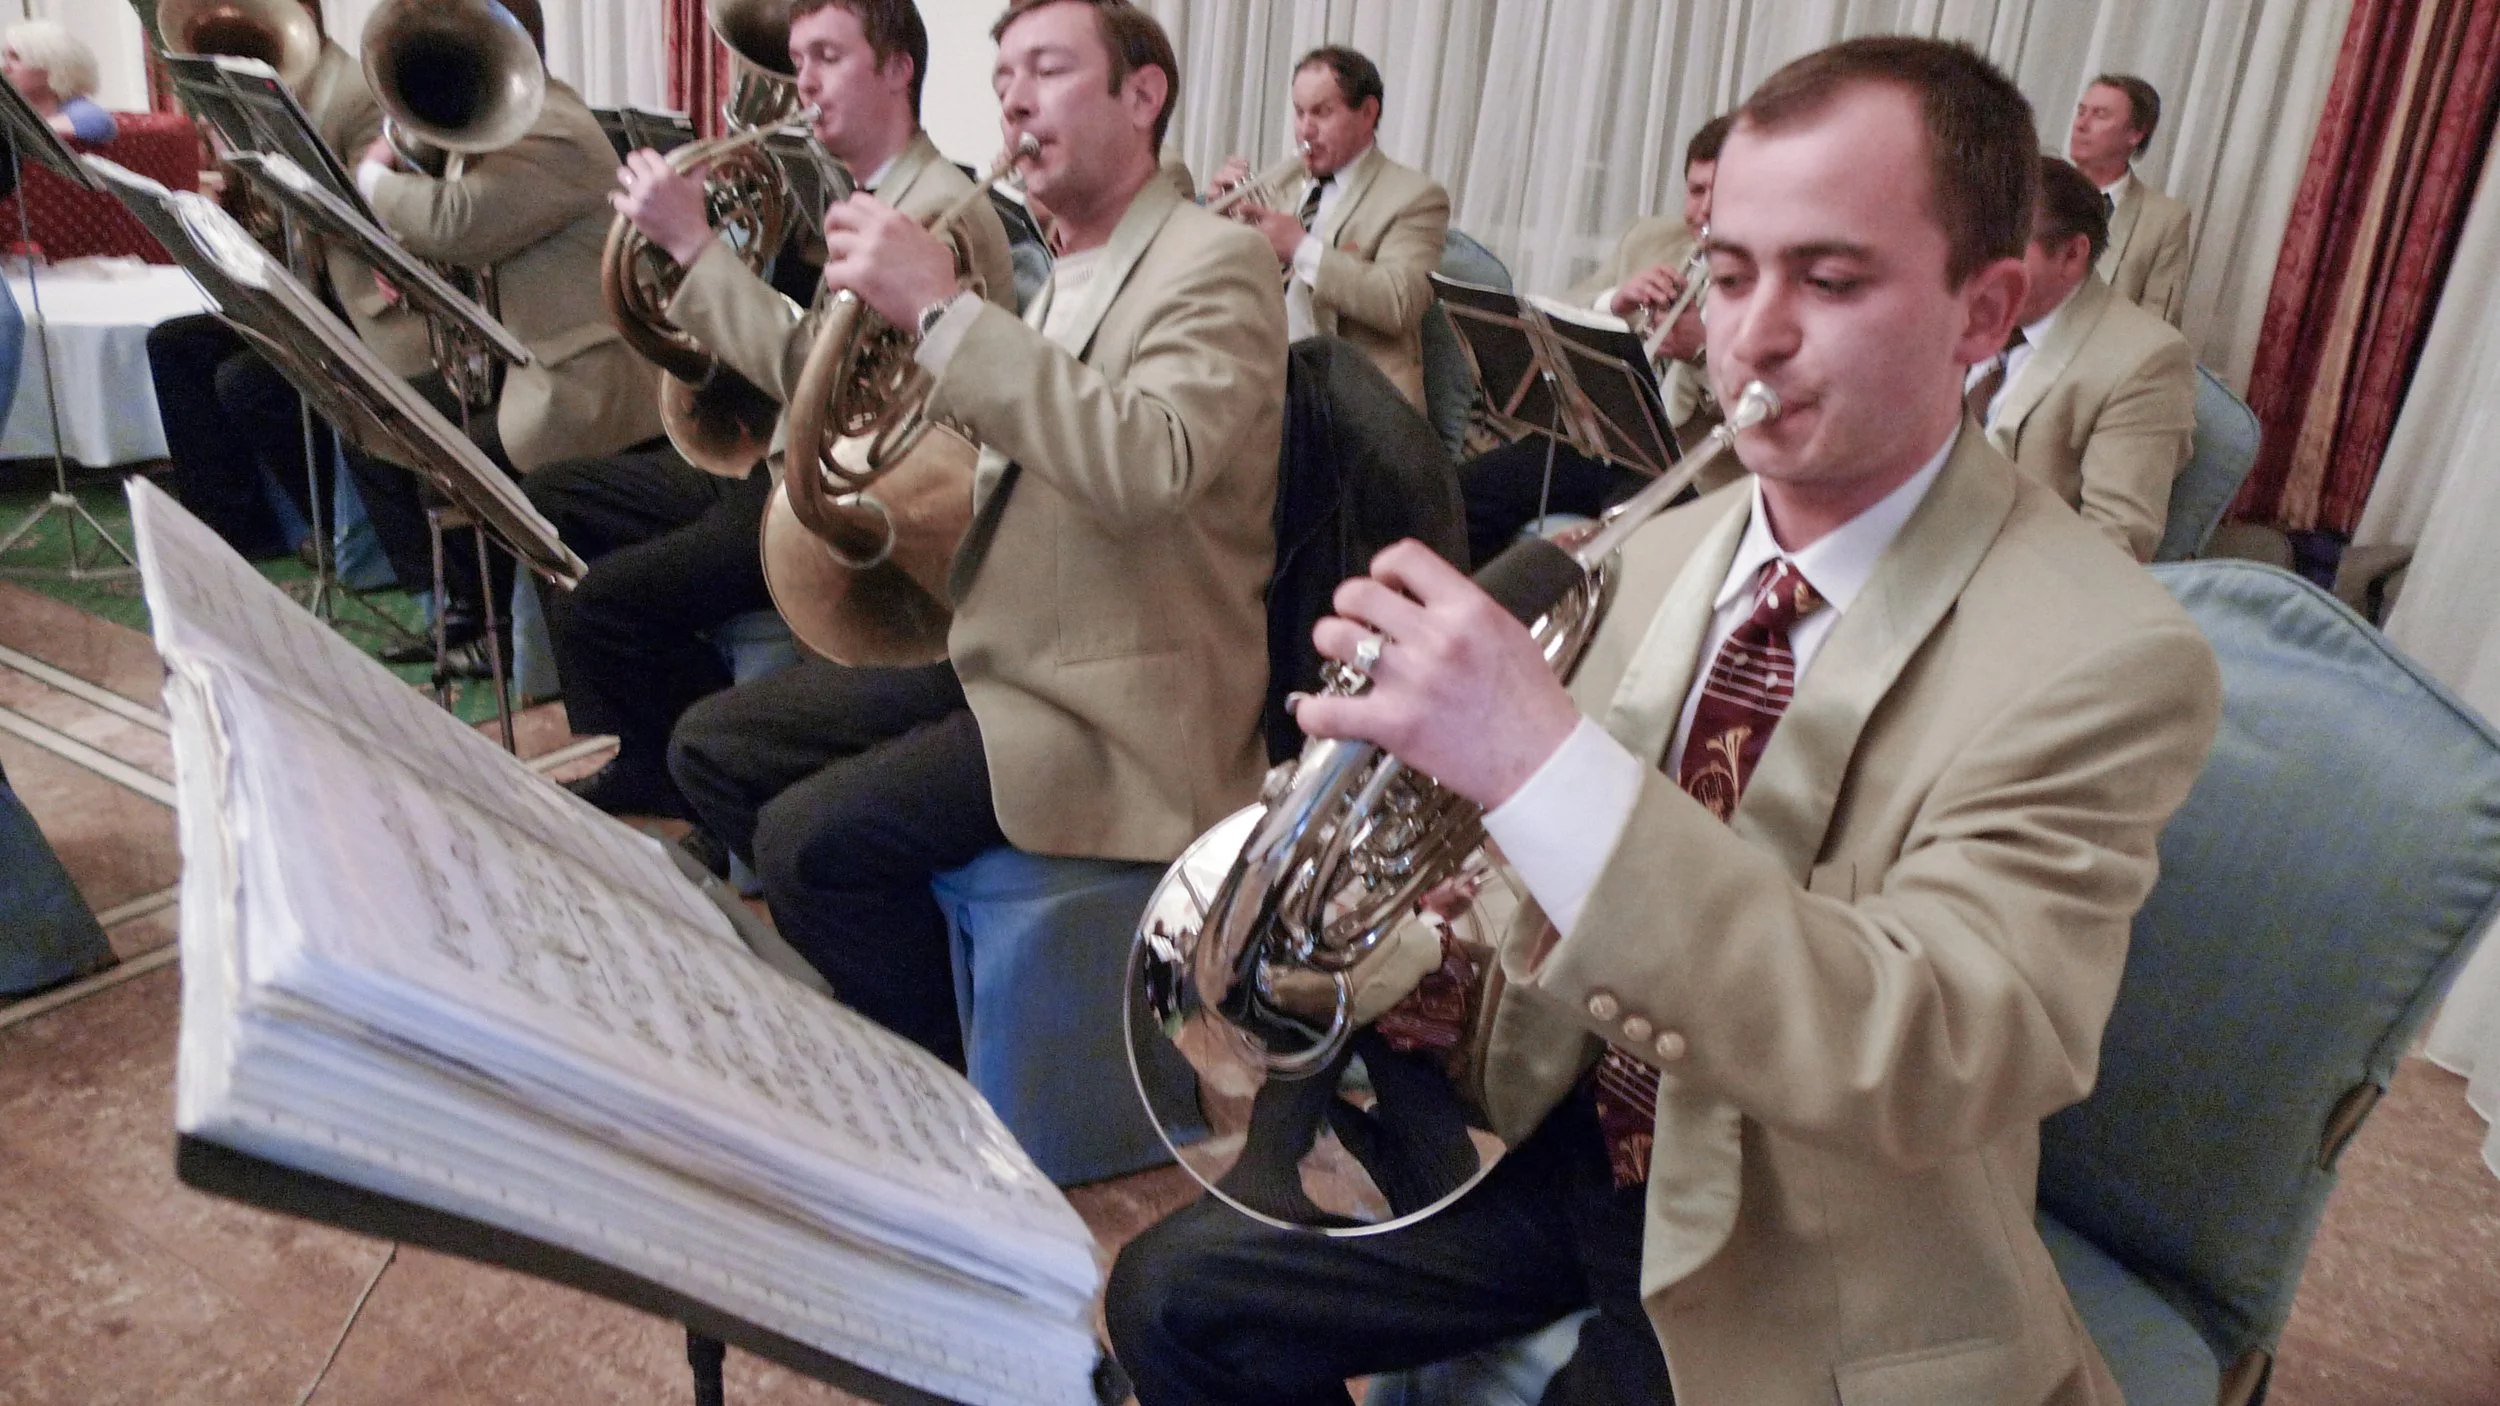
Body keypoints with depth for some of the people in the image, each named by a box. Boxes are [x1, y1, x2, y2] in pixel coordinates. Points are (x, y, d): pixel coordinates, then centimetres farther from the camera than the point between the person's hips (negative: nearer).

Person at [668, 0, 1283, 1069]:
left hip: (1119, 711, -9)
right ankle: (868, 966, 20)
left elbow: (1148, 467, -31)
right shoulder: (1065, 277, 14)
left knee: (810, 837, -22)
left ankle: (957, 1081, 1)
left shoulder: (1213, 263, -12)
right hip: (998, 654, 9)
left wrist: (941, 311, -28)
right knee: (711, 749, 7)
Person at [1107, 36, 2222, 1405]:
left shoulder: (2106, 658, -20)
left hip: (1798, 1257, -5)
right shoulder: (1671, 545, -1)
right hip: (1576, 1123, 6)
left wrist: (1543, 764, -40)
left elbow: (1946, 1064, -32)